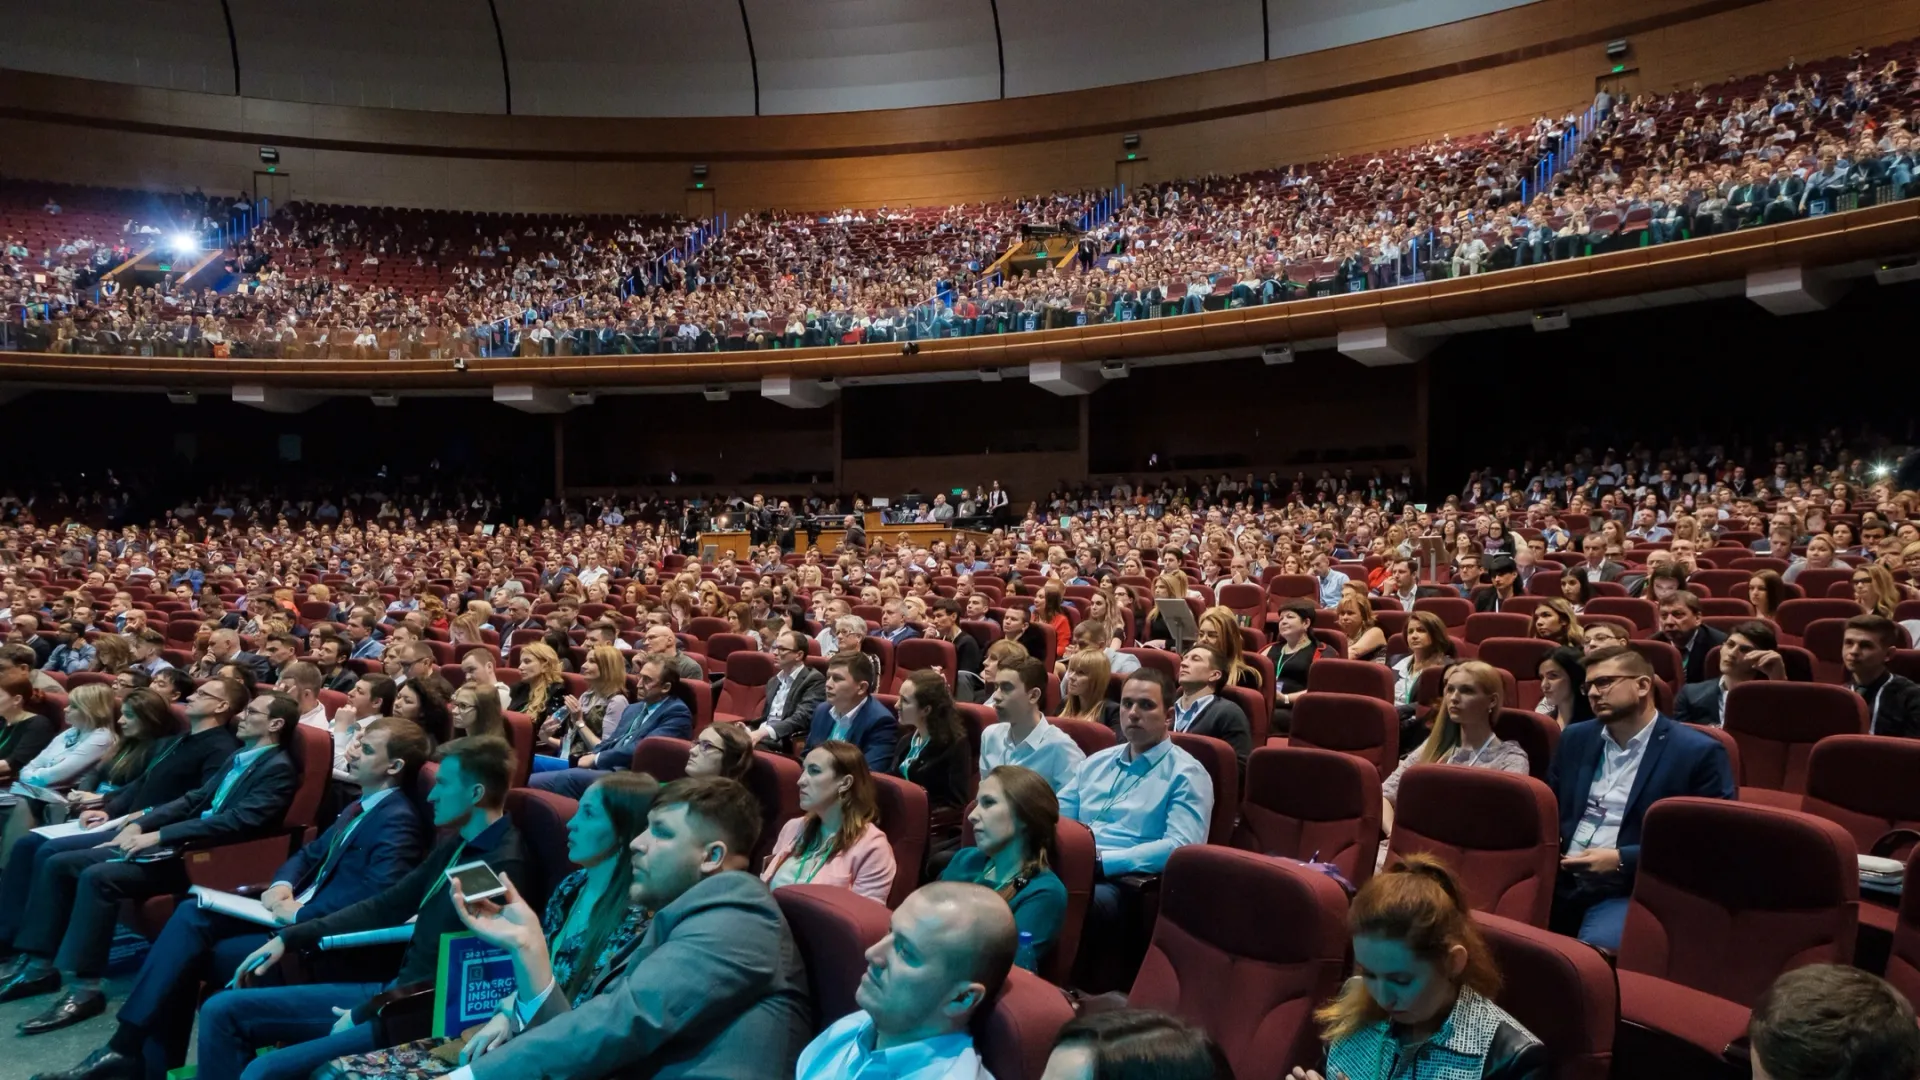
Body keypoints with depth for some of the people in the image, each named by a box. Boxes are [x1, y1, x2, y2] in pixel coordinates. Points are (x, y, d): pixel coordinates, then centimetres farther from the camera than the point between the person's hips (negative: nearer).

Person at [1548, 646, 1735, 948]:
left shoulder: (1698, 752, -2)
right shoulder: (1575, 738, 15)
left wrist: (1622, 859, -14)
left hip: (1628, 890, -5)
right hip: (1560, 878, 5)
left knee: (1593, 948, -33)